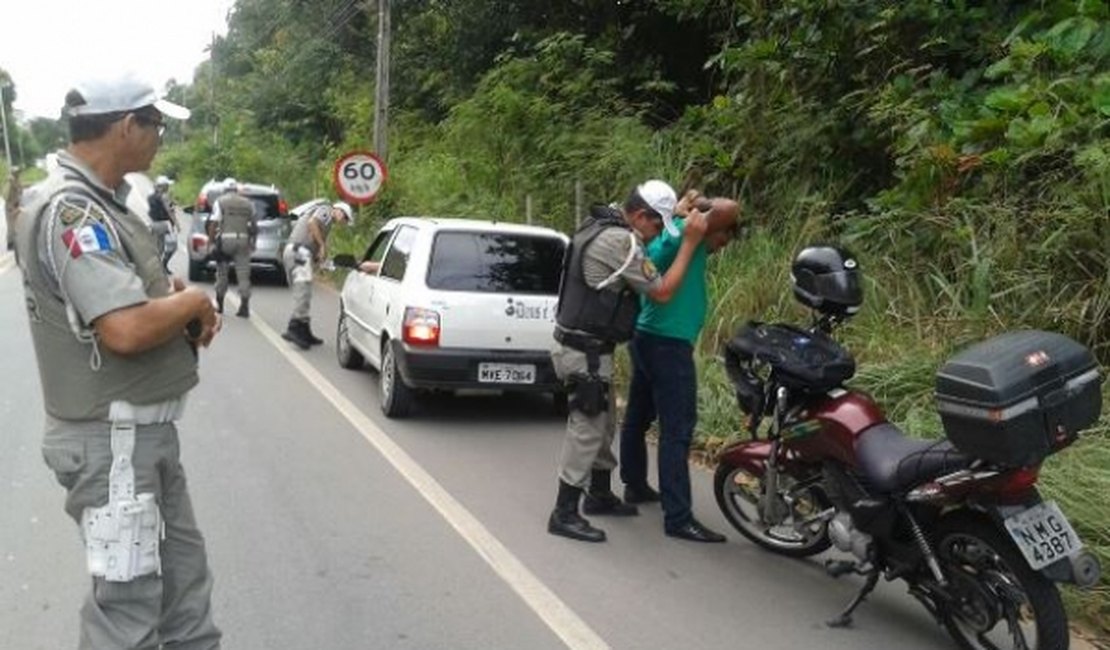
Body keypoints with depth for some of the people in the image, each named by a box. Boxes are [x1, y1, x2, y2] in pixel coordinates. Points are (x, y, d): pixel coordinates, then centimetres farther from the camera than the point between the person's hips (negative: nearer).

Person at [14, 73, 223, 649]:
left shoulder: (97, 202, 10)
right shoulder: (70, 211, -21)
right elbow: (127, 330, -32)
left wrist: (179, 303, 0)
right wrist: (193, 302, -13)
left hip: (144, 431, 10)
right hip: (113, 439, -10)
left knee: (183, 579, 20)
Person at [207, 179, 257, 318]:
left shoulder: (220, 202, 3)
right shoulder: (248, 203, 13)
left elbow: (213, 223, -7)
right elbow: (254, 225, 14)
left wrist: (211, 240, -3)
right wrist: (253, 242, 23)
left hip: (225, 239, -2)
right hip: (243, 240, 2)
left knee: (222, 273, 12)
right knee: (243, 274, 1)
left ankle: (219, 305, 20)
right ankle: (244, 307, -7)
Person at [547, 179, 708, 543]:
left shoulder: (601, 225, 9)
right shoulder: (619, 241, -22)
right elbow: (662, 292, -17)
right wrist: (690, 242, -13)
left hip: (585, 346, 10)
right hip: (586, 351, -10)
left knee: (604, 424, 20)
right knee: (587, 429, -3)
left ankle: (599, 495, 35)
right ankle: (564, 514, 5)